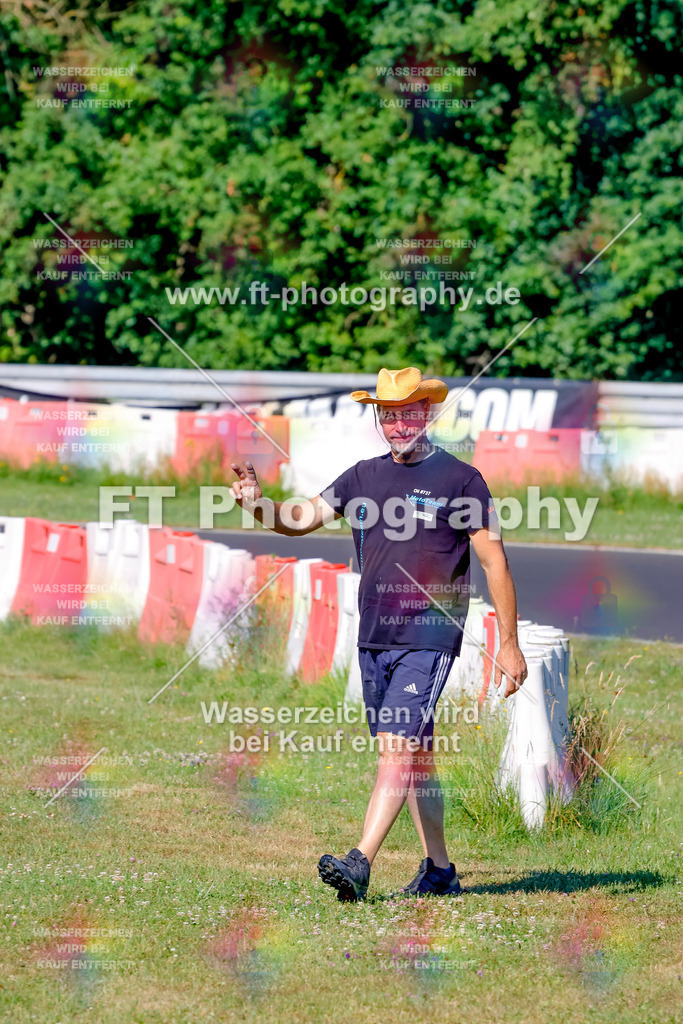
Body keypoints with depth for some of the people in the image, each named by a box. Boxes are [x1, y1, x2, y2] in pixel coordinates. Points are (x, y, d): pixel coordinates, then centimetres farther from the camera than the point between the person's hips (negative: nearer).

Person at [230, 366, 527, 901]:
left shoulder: (461, 480, -3)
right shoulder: (364, 477, 11)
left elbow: (495, 563, -3)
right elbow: (302, 518, 6)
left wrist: (509, 645, -5)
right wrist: (259, 504, -16)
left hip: (429, 639, -6)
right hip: (373, 638, 6)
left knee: (398, 748, -16)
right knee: (415, 755, 12)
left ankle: (360, 864, -24)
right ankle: (439, 869, 20)